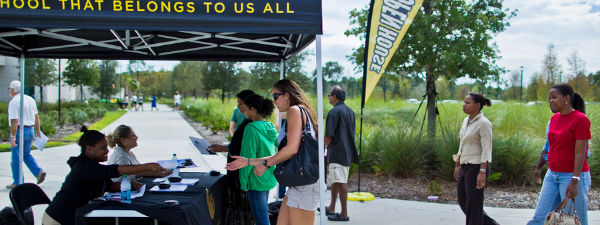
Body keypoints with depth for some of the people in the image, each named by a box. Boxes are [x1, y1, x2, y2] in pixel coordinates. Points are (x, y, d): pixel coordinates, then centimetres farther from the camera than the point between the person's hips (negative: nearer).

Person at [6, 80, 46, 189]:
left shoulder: (14, 102, -15)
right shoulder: (30, 99, 8)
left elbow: (14, 121, -22)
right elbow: (36, 117, 13)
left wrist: (13, 137, -22)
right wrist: (37, 131, 21)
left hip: (19, 131, -7)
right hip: (30, 130, 7)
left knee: (16, 158, 5)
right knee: (26, 154, 22)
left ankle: (18, 182, 12)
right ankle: (39, 172, 5)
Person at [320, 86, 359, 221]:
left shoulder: (334, 112, -14)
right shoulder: (350, 111, 13)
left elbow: (329, 136, -17)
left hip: (337, 153, -9)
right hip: (348, 152, 9)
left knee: (340, 182, -6)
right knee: (335, 181, 17)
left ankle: (344, 214, -3)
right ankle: (331, 209, 25)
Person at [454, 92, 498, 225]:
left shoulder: (483, 123, -13)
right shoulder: (466, 121, 12)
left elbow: (486, 150, -17)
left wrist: (482, 172, -22)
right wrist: (457, 165, 19)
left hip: (476, 167, -9)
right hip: (465, 166, 9)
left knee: (473, 204, -2)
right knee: (462, 200, 13)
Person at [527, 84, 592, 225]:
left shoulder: (580, 119, -13)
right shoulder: (554, 118, 9)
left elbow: (580, 153, -16)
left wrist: (575, 181, -20)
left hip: (572, 176, -7)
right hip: (552, 175, 7)